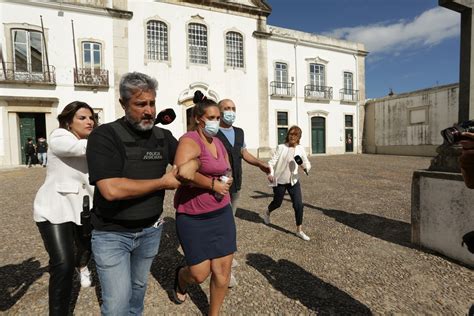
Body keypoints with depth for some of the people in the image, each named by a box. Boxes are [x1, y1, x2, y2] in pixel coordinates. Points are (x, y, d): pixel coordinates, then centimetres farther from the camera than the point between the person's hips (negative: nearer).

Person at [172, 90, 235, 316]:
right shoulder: (190, 140, -15)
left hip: (222, 213, 7)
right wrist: (213, 184, -21)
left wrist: (228, 180, 3)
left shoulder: (218, 142, 10)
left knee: (223, 269, 10)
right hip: (194, 218, -6)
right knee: (200, 274, 4)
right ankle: (180, 278, 42)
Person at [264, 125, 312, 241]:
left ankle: (299, 230, 13)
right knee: (277, 203, 14)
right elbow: (272, 161, -15)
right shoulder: (281, 147, -13)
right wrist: (270, 173, -32)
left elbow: (307, 163, 5)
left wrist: (306, 166, -19)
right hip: (279, 181, -3)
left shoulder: (301, 149, -2)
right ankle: (267, 213, 50)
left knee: (299, 205, -5)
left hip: (293, 181, 3)